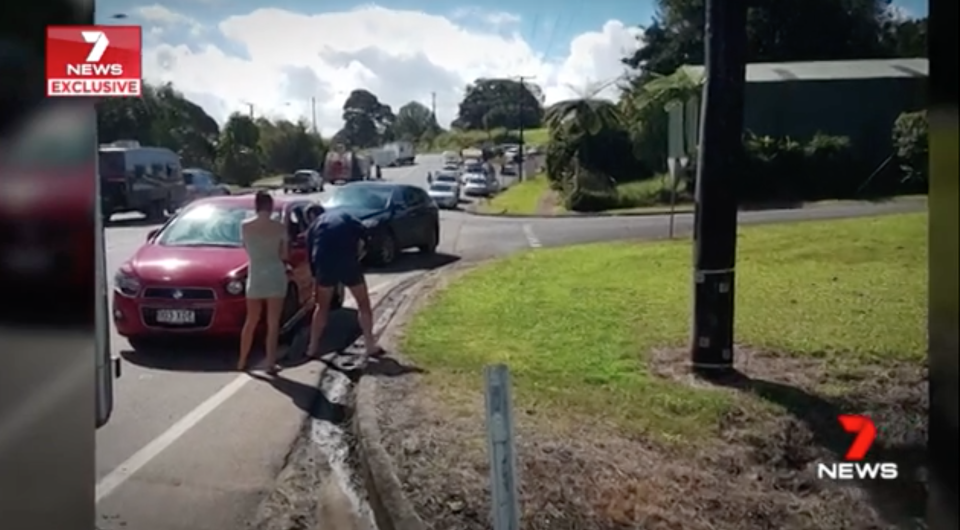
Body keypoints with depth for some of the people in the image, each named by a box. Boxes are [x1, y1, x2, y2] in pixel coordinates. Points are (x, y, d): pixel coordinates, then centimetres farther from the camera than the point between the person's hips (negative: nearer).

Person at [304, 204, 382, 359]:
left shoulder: (313, 227, 23)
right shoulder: (344, 216, 21)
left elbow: (311, 257, 22)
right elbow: (362, 232, 1)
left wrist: (315, 288, 27)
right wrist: (358, 253, 12)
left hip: (325, 264, 1)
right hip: (348, 262, -1)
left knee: (322, 306, 21)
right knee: (363, 303, 14)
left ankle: (313, 347, 22)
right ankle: (370, 345, 12)